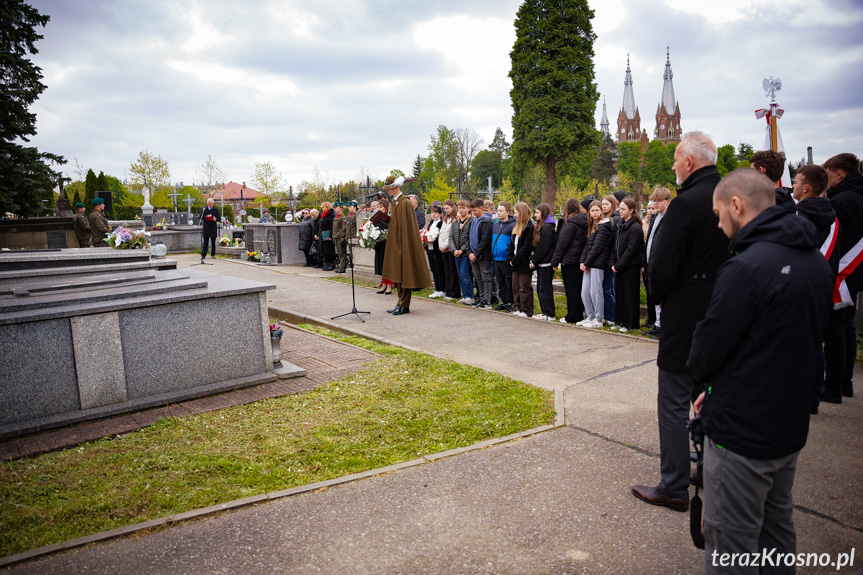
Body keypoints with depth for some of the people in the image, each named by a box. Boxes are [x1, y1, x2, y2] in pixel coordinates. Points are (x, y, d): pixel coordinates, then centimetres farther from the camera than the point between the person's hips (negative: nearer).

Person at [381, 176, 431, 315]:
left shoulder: (404, 203, -15)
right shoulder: (395, 202, 14)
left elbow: (406, 226, -18)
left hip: (403, 243, -10)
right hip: (395, 243, 10)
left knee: (403, 275, -4)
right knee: (397, 274, 12)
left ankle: (404, 305, 2)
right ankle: (401, 303, 19)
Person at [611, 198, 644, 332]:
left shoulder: (635, 228, -13)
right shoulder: (621, 225, 12)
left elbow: (631, 251, -17)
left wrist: (618, 265, -14)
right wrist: (613, 263, 3)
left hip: (631, 267, -8)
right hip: (619, 267, 8)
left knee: (630, 295, 0)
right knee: (619, 294, 12)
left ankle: (630, 324, 7)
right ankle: (620, 321, 22)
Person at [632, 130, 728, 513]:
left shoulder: (686, 204, -19)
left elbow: (662, 264, -21)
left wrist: (658, 296, -1)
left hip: (685, 319, -8)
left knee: (673, 406, 2)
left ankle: (674, 488, 11)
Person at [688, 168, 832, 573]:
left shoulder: (746, 267, -24)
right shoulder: (815, 261, 4)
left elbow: (706, 350, -20)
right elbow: (808, 339, 12)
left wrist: (702, 373, 5)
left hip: (741, 433, -9)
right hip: (792, 425, 9)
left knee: (731, 542, 5)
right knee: (777, 528, 24)